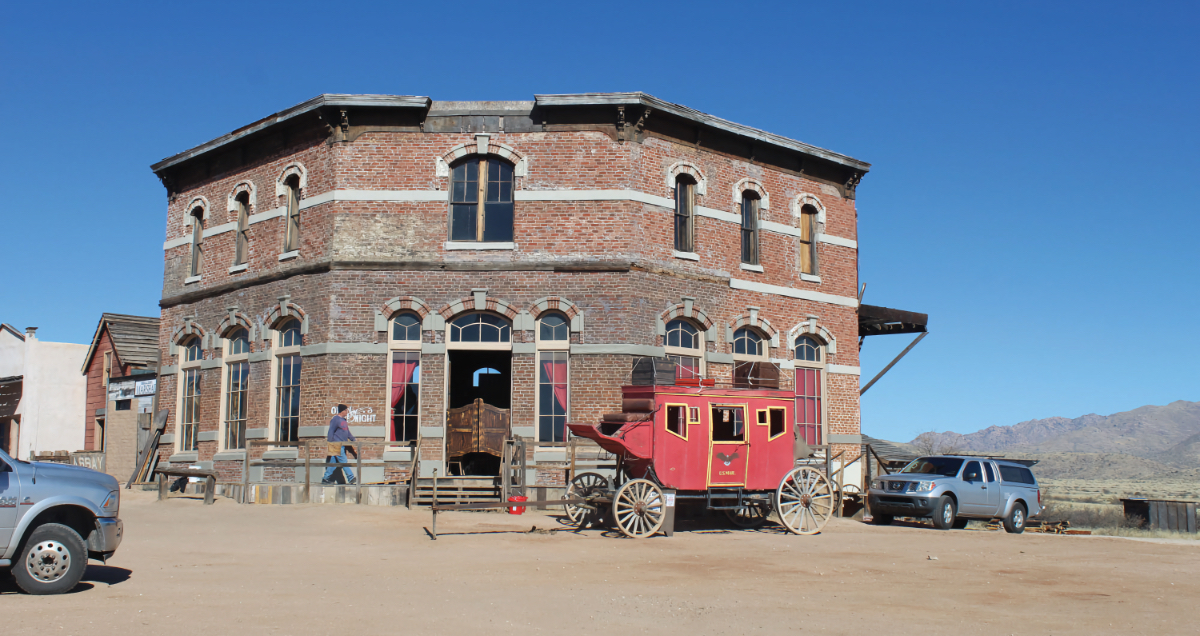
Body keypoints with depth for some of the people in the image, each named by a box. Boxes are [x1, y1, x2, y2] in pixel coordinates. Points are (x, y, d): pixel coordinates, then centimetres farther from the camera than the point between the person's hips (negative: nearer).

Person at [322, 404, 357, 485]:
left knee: (333, 463, 9)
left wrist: (353, 440, 16)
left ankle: (326, 479, 11)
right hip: (337, 445, -9)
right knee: (343, 462, -6)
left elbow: (347, 432, 24)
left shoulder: (343, 420, 19)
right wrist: (330, 443, -13)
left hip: (342, 445, 9)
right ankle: (351, 478, -5)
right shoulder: (335, 419, -8)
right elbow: (331, 432, -11)